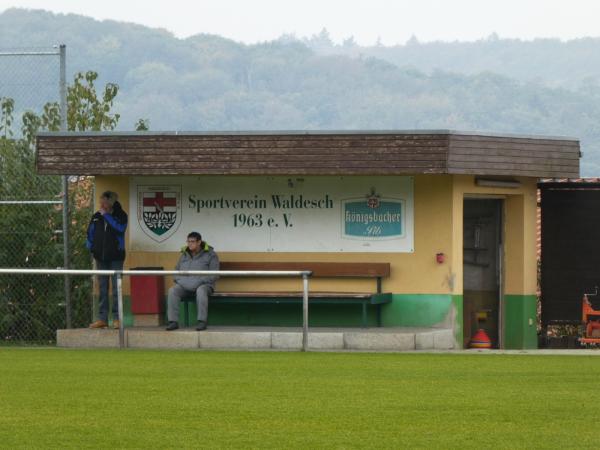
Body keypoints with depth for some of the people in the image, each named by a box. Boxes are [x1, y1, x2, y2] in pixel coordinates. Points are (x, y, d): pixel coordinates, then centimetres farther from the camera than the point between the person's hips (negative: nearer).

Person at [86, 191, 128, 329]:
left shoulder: (120, 215, -2)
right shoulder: (96, 217, 9)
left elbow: (119, 228, -21)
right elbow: (90, 233, 18)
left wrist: (106, 215, -15)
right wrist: (90, 247, 5)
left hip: (116, 257, -4)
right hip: (101, 258, 4)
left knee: (116, 288, -4)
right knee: (102, 289, 6)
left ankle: (117, 318, -1)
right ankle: (102, 318, 8)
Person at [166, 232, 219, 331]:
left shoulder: (210, 255, 1)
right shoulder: (184, 255, 16)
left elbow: (213, 275, -5)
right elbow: (177, 270, 23)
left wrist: (198, 282, -16)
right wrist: (179, 280, 0)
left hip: (203, 284, -4)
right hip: (184, 285, 4)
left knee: (201, 291, -40)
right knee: (172, 291, -26)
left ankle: (202, 321, -36)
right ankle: (173, 321, -27)